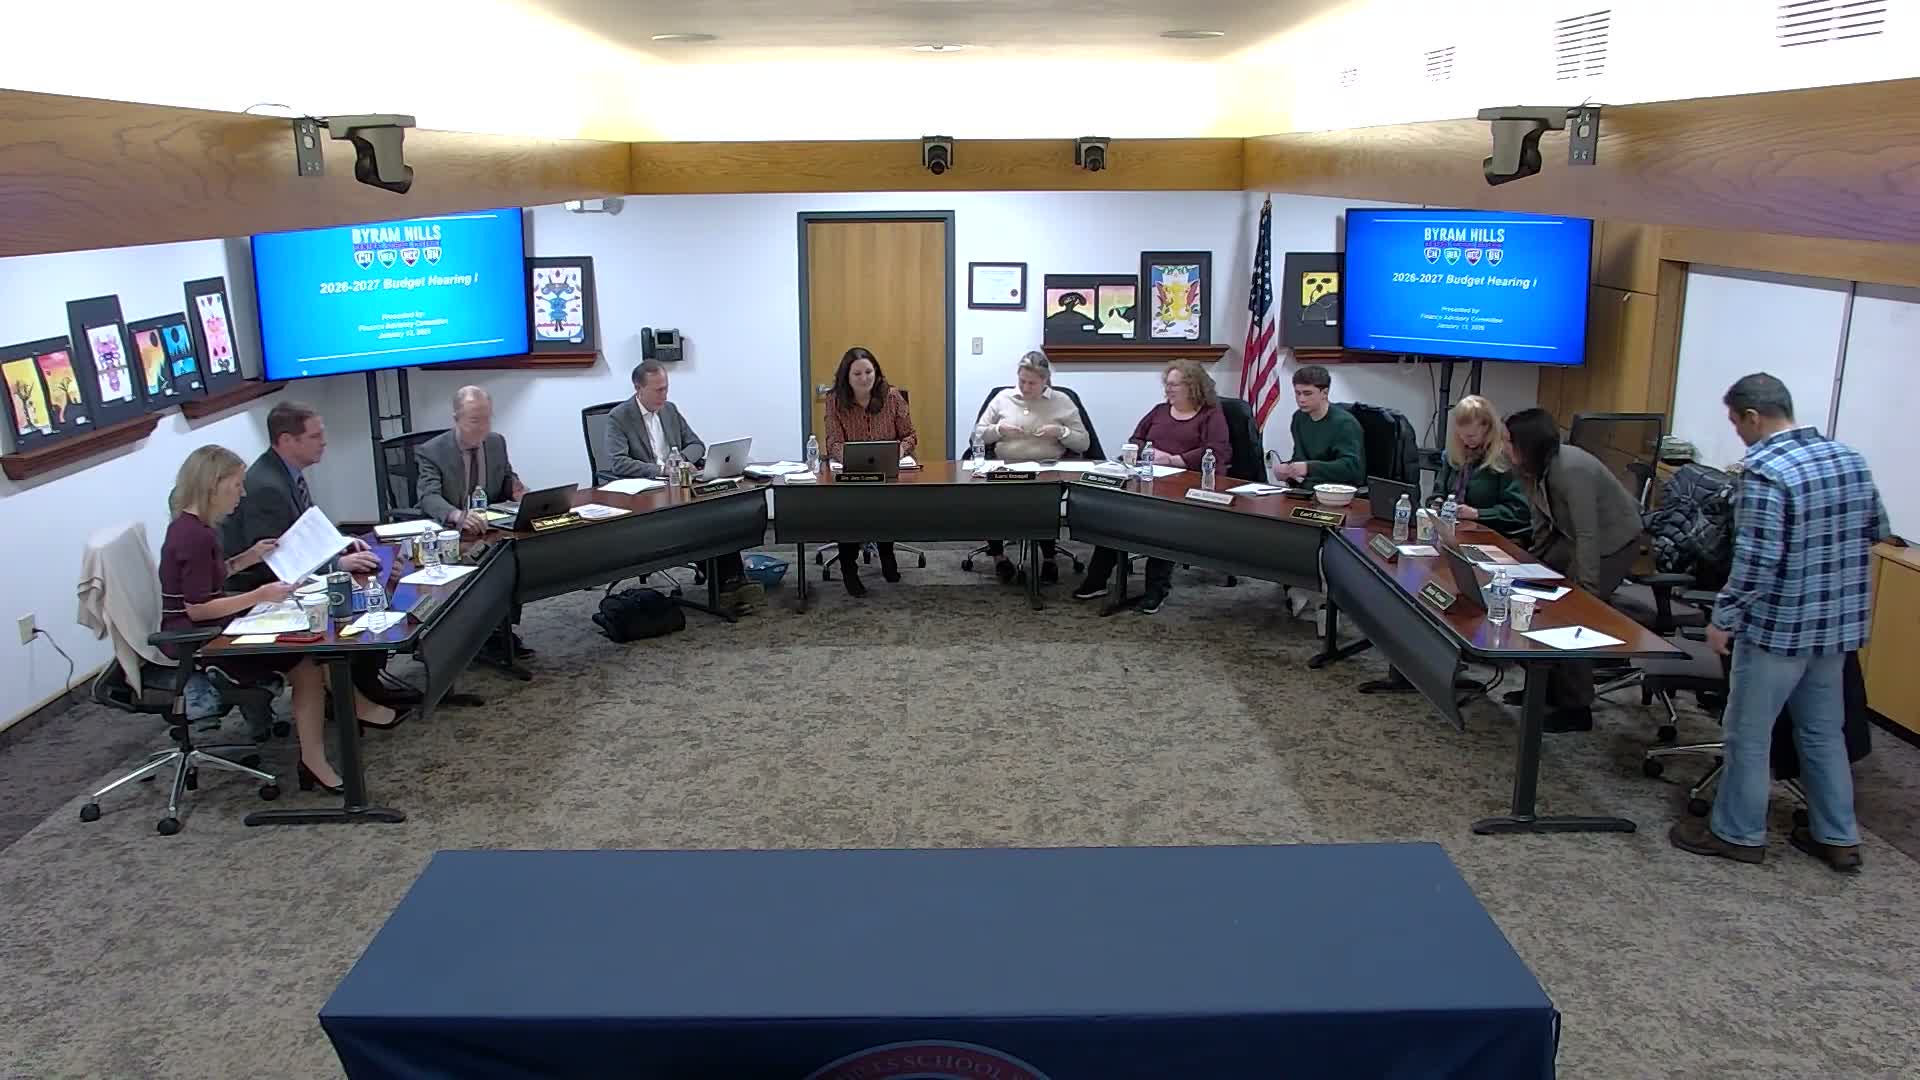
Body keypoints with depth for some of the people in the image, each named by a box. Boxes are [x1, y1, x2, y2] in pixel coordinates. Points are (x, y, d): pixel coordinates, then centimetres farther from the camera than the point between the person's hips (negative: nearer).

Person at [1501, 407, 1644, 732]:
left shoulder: (1572, 471, -34)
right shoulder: (1534, 468, -9)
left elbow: (1588, 535, -32)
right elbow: (1542, 523, 6)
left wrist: (1586, 590, -30)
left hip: (1614, 541, -9)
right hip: (1575, 536, 9)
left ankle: (1576, 708, -3)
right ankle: (1545, 684, 18)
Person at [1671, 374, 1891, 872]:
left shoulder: (1764, 472, -21)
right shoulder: (1850, 458, 4)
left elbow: (1756, 562, -24)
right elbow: (1877, 531, 16)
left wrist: (1723, 618, -15)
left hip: (1778, 626, -8)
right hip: (1839, 624, 8)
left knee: (1748, 734, 7)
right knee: (1824, 731, 19)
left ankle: (1738, 834, 19)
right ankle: (1838, 838, 28)